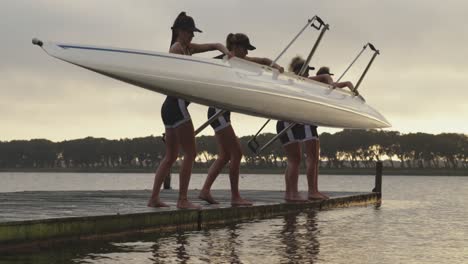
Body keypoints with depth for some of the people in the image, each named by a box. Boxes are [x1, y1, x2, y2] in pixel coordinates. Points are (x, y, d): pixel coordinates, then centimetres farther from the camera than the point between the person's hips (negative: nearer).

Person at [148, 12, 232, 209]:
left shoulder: (188, 48, 21)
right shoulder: (177, 48, -6)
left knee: (171, 156, 11)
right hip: (176, 105, -10)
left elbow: (215, 45, 21)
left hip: (170, 106, 10)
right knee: (190, 153, -8)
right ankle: (182, 199, -9)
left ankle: (154, 198, 10)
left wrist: (226, 52, 0)